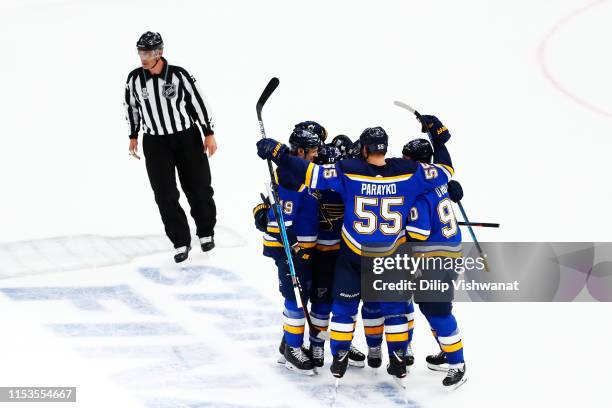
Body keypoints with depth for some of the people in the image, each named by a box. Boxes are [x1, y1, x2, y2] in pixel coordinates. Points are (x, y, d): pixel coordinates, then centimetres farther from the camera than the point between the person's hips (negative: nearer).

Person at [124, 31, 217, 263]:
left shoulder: (179, 75, -15)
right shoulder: (135, 79, -7)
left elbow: (198, 102, -6)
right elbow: (131, 106, 10)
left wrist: (209, 133, -4)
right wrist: (133, 135, 14)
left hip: (187, 138, -2)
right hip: (155, 144, 2)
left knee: (198, 189, 8)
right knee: (165, 196, -4)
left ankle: (206, 233, 31)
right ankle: (181, 243, 7)